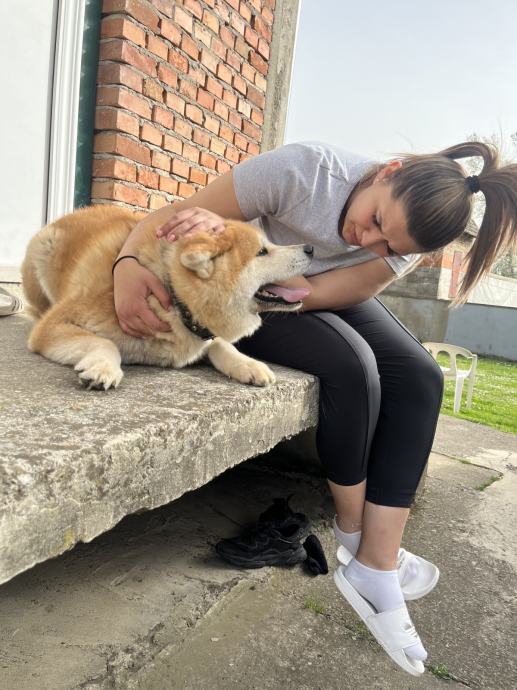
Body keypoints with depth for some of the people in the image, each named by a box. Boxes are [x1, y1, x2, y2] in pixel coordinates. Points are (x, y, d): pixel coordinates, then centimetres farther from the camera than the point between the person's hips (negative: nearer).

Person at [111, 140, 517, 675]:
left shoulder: (406, 240, -19)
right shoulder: (303, 169, -31)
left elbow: (312, 293, -31)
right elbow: (178, 213, -27)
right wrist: (127, 266, -45)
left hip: (333, 300, 5)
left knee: (420, 378, -19)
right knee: (352, 364, -30)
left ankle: (374, 566, -13)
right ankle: (352, 526, -3)